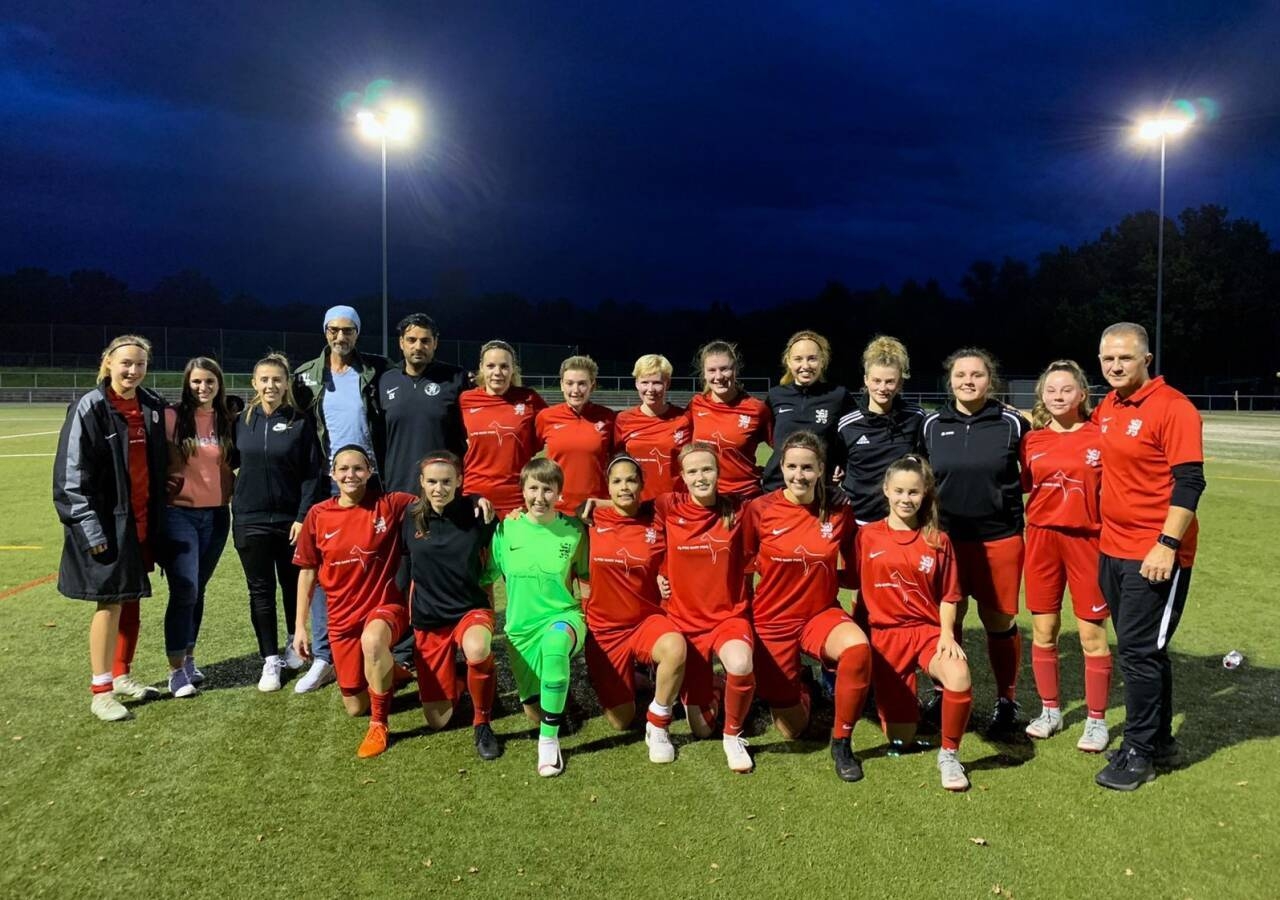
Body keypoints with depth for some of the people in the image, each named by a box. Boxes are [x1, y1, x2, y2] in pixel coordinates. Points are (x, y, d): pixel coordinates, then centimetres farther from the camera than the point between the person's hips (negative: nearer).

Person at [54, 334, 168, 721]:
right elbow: (71, 474, -13)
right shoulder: (90, 408, -11)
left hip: (144, 519, 6)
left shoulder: (153, 406, 6)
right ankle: (100, 692, 7)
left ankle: (122, 676, 27)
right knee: (110, 601, -3)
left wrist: (159, 515, 11)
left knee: (131, 601, 13)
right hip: (106, 522, -6)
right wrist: (90, 528, -16)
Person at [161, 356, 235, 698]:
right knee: (184, 591, -9)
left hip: (216, 515, 4)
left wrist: (231, 490, 5)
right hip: (178, 514, -4)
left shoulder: (226, 422, 6)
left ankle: (189, 658, 27)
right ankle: (176, 670, 2)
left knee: (198, 590, 14)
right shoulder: (172, 417, -6)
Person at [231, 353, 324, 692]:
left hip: (291, 519, -2)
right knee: (261, 591, 5)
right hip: (250, 520, 2)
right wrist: (235, 500, 0)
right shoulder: (241, 422, 5)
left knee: (293, 586, 13)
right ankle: (270, 660, 12)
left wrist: (303, 516, -11)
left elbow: (312, 474, -5)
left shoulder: (300, 423, -3)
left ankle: (293, 645, 34)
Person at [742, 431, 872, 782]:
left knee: (858, 646, -35)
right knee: (792, 728, 4)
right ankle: (783, 690, 41)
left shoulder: (839, 510, -8)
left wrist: (822, 574, -7)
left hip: (822, 614, 1)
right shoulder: (760, 509, -13)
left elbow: (853, 572, 3)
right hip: (772, 620, -1)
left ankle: (841, 742, -13)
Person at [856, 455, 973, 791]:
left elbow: (947, 596, 5)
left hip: (930, 630, 0)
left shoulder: (938, 541, 4)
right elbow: (860, 586, 8)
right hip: (886, 634, 0)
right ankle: (900, 698, 38)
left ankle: (949, 754, -11)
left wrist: (947, 634, -8)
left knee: (960, 679, -36)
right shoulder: (867, 536, 2)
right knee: (900, 739, 1)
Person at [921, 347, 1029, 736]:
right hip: (946, 538, 2)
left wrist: (1003, 497, -3)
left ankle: (1007, 702, 22)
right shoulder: (931, 425, 2)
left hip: (999, 537, -1)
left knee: (999, 620, 7)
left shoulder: (1013, 424, -3)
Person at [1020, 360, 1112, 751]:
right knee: (1043, 630, 10)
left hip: (1087, 539, -3)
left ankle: (1096, 720, 18)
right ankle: (1050, 711, 26)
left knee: (1092, 633, 3)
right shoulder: (1032, 440, 5)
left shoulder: (1099, 437, -4)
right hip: (1041, 539, 3)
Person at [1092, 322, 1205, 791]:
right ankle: (1160, 741, 29)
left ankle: (1139, 752, 11)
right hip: (1113, 549, 8)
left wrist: (1167, 544, -22)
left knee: (1139, 650, -3)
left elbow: (1189, 482, -18)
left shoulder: (1173, 407, -14)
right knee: (1140, 648, 16)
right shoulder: (1106, 407, 9)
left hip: (1156, 554, -8)